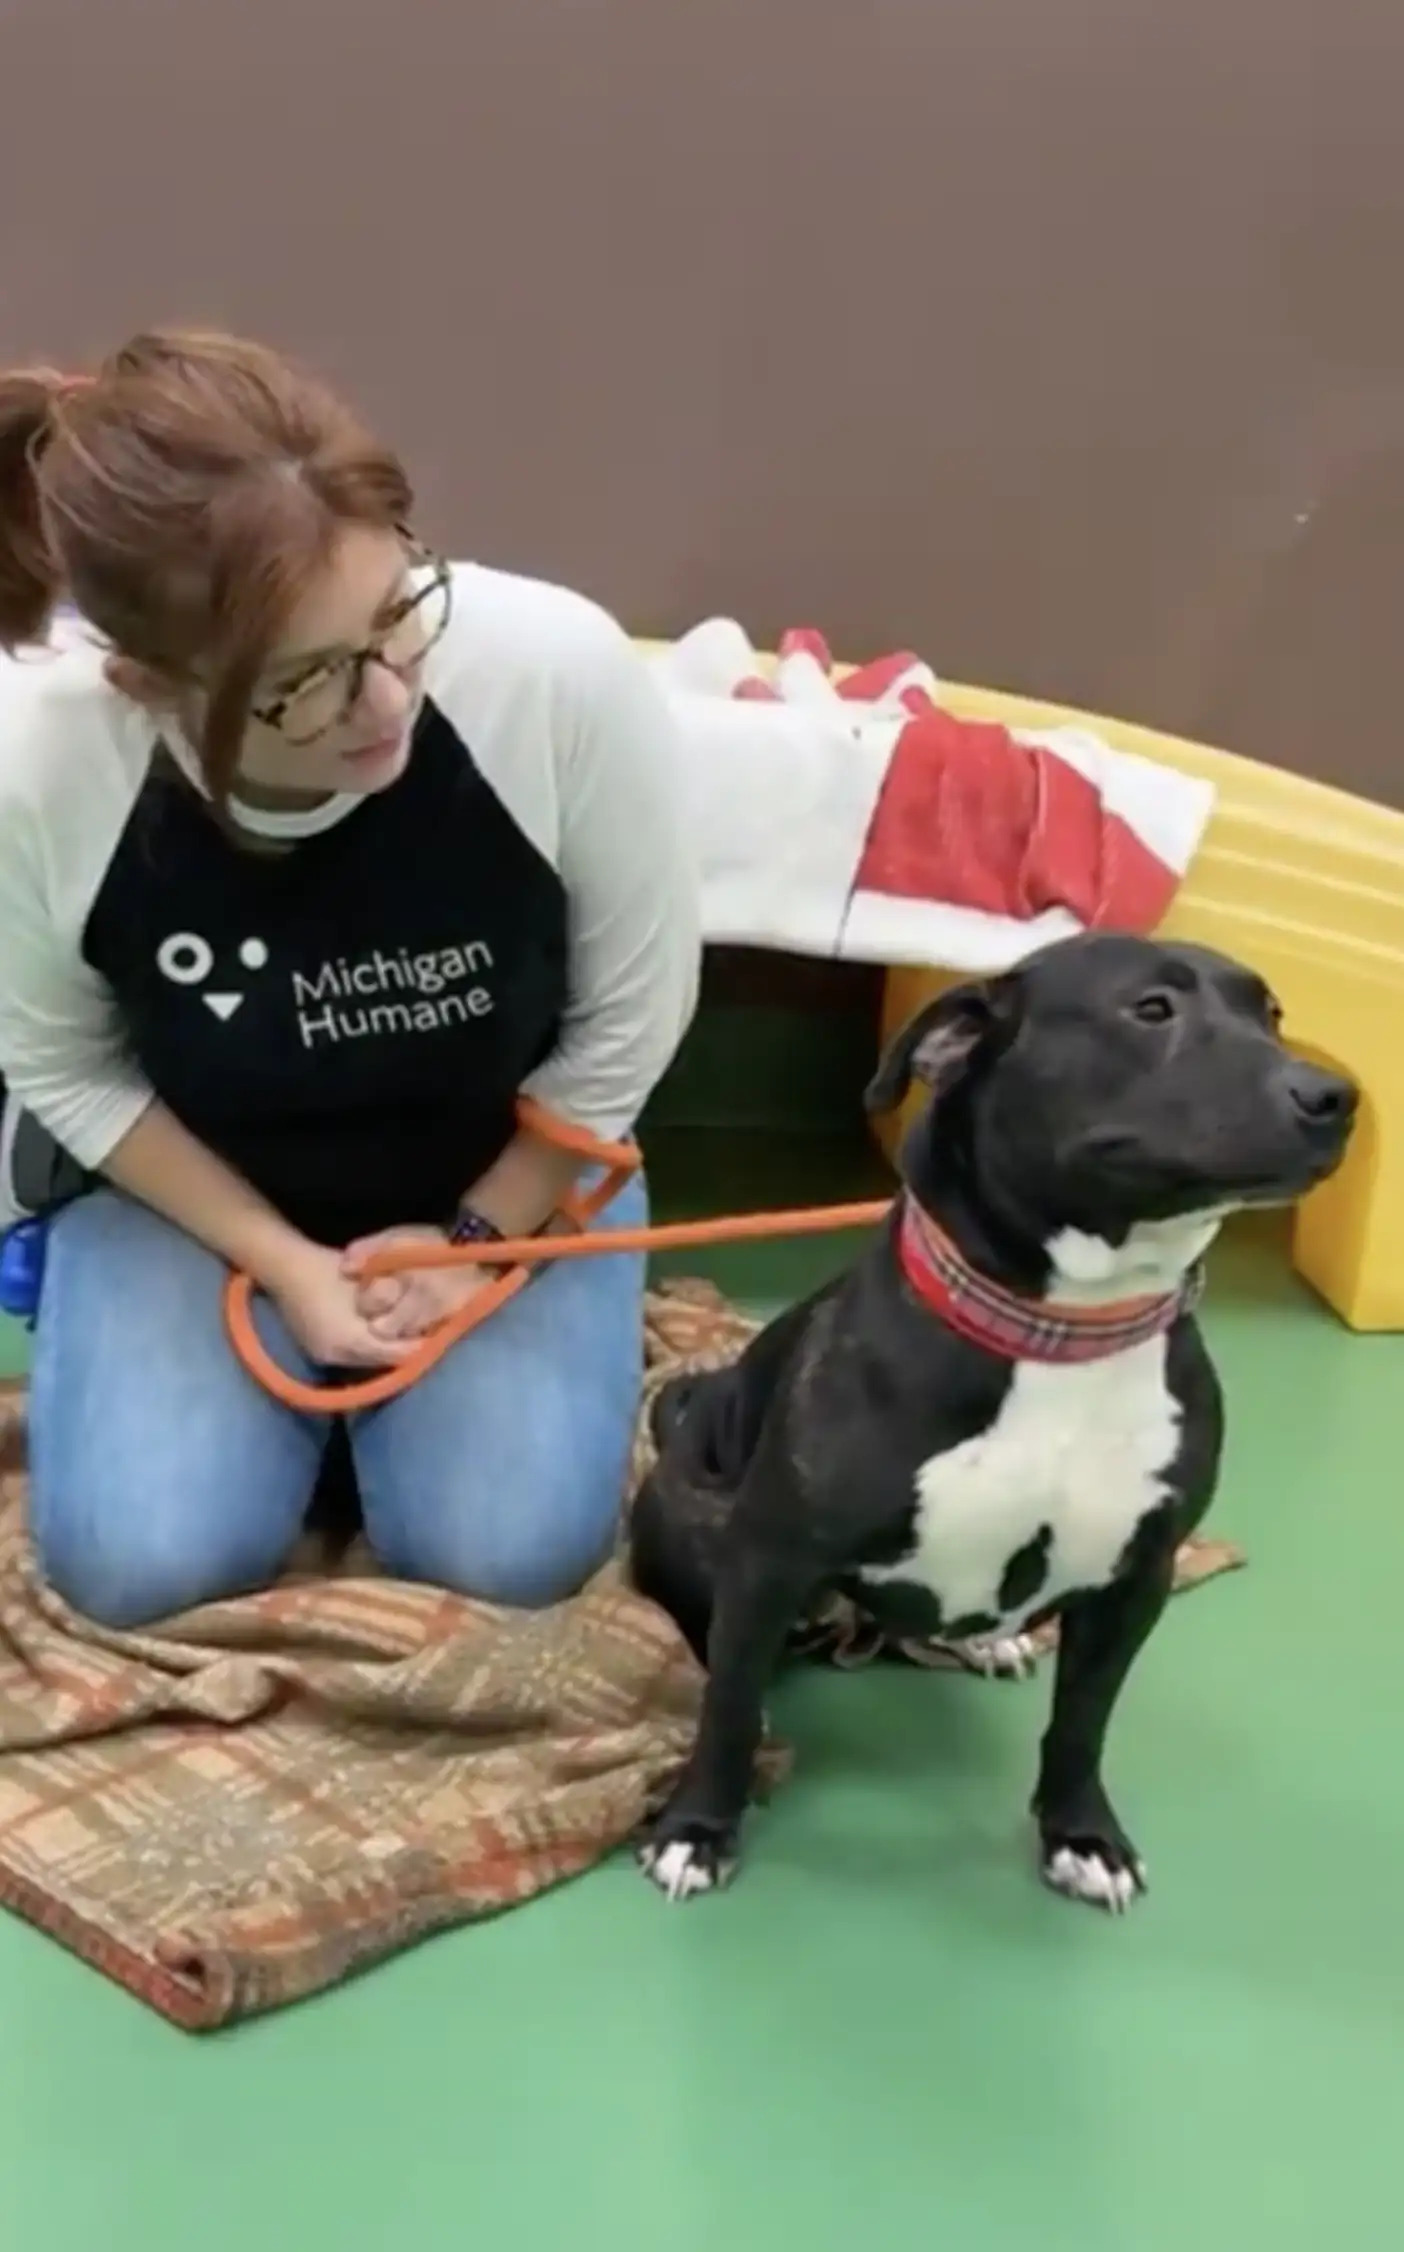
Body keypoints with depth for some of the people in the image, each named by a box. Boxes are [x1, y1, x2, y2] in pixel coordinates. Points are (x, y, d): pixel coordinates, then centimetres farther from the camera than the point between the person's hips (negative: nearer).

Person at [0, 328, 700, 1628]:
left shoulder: (563, 672, -33)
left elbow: (631, 1020, -14)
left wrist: (476, 1236, -9)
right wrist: (281, 1263, -13)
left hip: (511, 1166, 0)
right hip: (191, 1185, 1)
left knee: (509, 1555, -14)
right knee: (141, 1565, -14)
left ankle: (373, 1374, 18)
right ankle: (303, 1342, 17)